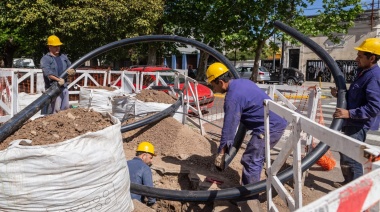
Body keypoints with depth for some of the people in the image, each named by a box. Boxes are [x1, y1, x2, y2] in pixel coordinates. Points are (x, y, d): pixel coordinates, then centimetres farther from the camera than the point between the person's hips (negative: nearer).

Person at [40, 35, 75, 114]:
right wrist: (58, 79, -32)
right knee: (54, 111, -11)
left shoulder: (64, 57, 16)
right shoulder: (45, 59, -3)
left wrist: (71, 71, -9)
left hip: (64, 88, 6)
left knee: (65, 109, 11)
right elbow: (48, 72, -18)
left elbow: (71, 68, 16)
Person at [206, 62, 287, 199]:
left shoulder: (233, 97, -20)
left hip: (270, 126, -10)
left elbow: (229, 127, -20)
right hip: (277, 122, 10)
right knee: (255, 160, 18)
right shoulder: (242, 82, 10)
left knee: (250, 161, -5)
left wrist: (221, 153, -14)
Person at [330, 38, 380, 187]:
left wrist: (349, 113, -31)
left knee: (351, 158, -7)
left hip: (359, 124, -11)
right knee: (345, 154, 20)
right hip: (352, 122, 11)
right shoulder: (363, 72, 12)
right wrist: (340, 94, 6)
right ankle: (349, 182, 36)